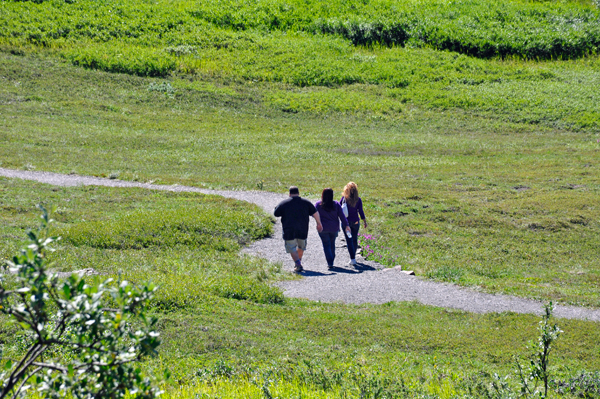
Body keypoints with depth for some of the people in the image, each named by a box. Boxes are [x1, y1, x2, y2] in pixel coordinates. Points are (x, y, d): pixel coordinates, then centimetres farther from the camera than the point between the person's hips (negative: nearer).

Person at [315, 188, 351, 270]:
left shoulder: (318, 204, -8)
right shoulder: (336, 204, -5)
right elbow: (342, 216, -5)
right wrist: (346, 225, -1)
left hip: (323, 228, -2)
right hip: (334, 228, 2)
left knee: (326, 245, 2)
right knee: (332, 244, 18)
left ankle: (330, 263, -10)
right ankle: (331, 261, 27)